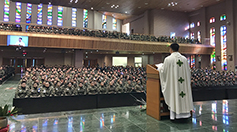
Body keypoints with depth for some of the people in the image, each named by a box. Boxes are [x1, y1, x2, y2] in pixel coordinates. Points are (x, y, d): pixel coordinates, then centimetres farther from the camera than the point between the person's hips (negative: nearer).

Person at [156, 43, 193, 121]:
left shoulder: (168, 59, -11)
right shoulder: (184, 59, 2)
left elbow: (163, 71, -5)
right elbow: (188, 71, 7)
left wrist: (159, 66, 14)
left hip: (172, 82, -3)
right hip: (183, 82, 3)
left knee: (173, 97, 8)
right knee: (184, 97, 15)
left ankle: (173, 115, 14)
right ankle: (184, 113, 23)